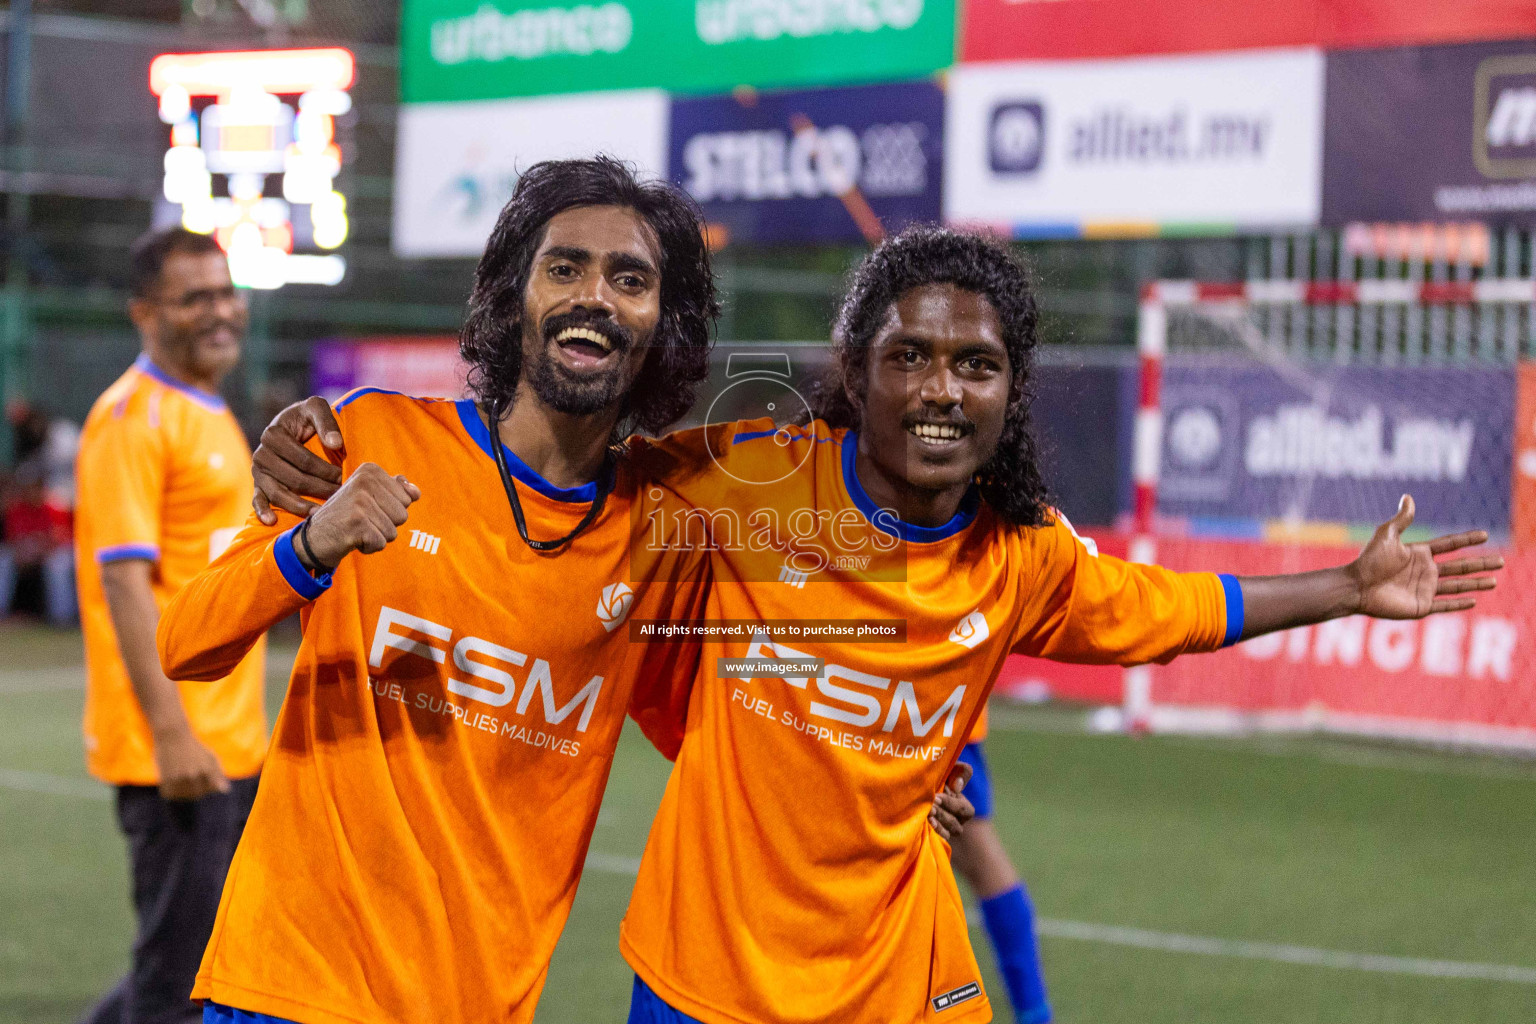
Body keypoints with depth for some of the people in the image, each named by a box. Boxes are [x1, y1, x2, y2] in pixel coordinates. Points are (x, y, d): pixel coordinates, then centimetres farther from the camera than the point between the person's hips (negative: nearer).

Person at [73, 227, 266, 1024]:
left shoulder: (209, 415, 17)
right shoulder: (133, 418, -12)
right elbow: (124, 582, -19)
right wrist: (172, 734, -24)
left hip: (231, 746, 9)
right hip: (174, 750, -9)